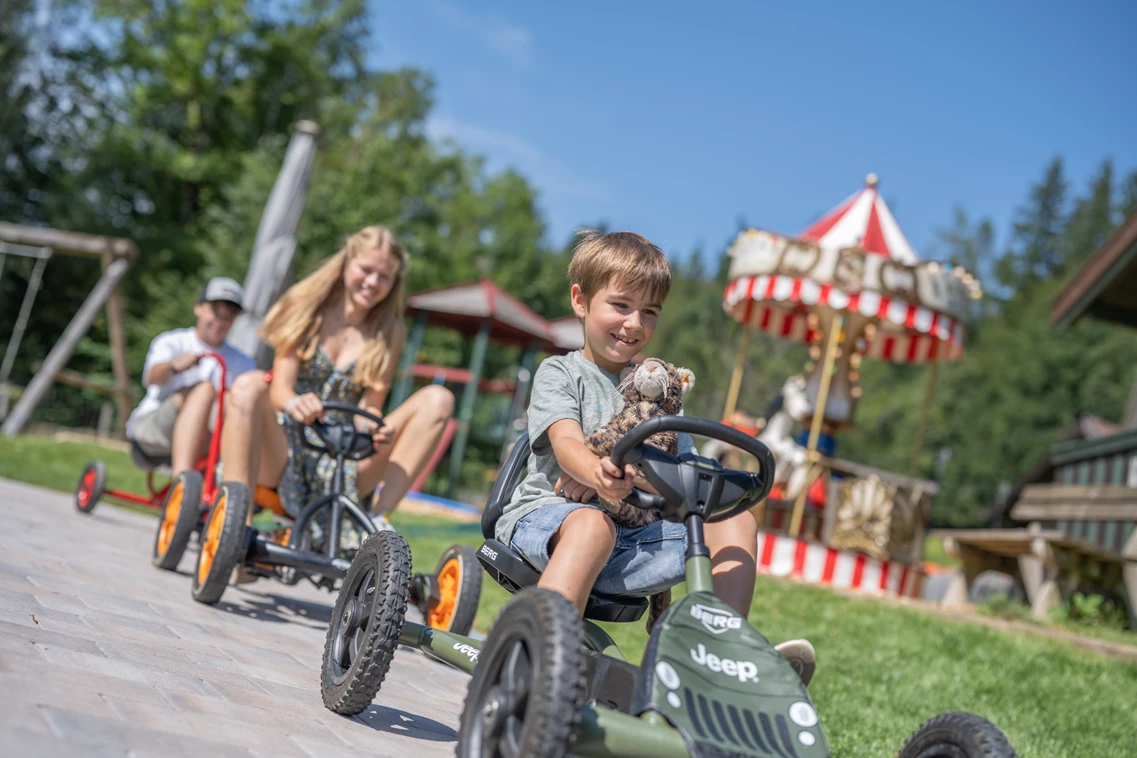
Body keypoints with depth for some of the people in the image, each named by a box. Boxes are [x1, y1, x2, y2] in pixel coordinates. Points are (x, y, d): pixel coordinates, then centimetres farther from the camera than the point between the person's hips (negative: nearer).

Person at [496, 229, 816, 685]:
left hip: (634, 536, 5)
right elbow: (566, 443, -15)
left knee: (735, 520, -11)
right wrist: (598, 474, -39)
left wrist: (629, 476, -16)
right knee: (593, 526, -39)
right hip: (547, 513, -4)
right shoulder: (560, 373, 6)